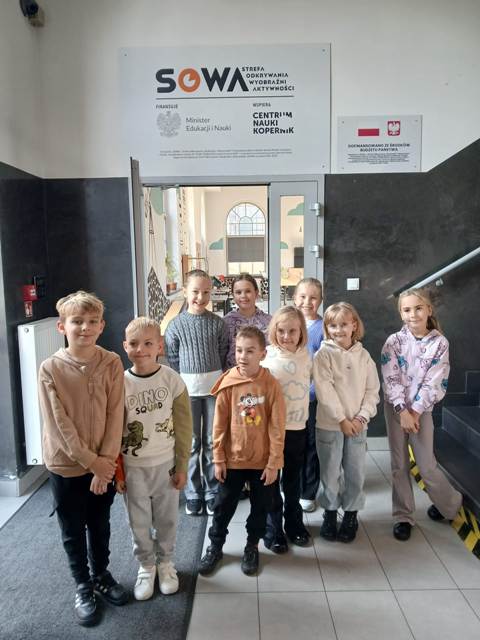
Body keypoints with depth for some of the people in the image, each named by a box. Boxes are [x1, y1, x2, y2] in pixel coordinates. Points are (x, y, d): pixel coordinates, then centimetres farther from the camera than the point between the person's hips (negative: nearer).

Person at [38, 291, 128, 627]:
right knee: (73, 532, 16)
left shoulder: (112, 363, -10)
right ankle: (83, 586, 38)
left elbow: (115, 416, -9)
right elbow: (59, 424, -15)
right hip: (66, 466, -1)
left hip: (104, 463, 2)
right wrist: (89, 460, -15)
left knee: (100, 526, 20)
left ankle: (101, 574, 45)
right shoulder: (50, 368, -15)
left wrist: (105, 461, -13)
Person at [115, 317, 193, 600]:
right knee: (139, 522, 15)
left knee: (167, 519, 15)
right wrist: (115, 470, -1)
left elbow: (183, 426, -5)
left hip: (166, 463, 0)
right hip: (133, 466, 0)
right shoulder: (121, 383, -11)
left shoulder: (173, 380, -12)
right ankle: (146, 567, 38)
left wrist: (182, 466, -3)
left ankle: (166, 562, 40)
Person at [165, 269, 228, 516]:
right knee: (191, 443, 9)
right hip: (187, 390, 0)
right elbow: (172, 359, 1)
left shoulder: (217, 323, -1)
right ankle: (193, 493, 24)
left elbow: (223, 354, 4)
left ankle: (212, 492, 24)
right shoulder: (176, 324, -3)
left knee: (212, 441, 9)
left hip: (214, 388, 1)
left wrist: (218, 380, 1)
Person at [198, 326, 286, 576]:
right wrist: (218, 459, -3)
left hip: (262, 461, 0)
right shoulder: (227, 384, -10)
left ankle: (252, 548, 40)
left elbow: (277, 427, -8)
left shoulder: (271, 384, -12)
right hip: (232, 459, 1)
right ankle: (215, 547, 38)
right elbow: (219, 425, -4)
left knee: (260, 507, 17)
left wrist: (274, 462, -8)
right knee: (224, 506, 16)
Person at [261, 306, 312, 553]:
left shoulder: (306, 356, 0)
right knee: (271, 481, 10)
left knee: (293, 480, 20)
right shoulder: (267, 357, -13)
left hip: (297, 427, 4)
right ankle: (273, 530, 26)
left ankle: (294, 524, 38)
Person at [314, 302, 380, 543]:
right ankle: (330, 513, 28)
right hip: (329, 424, -2)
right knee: (330, 473, 8)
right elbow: (325, 390, -12)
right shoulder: (324, 354, -6)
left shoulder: (364, 355, 4)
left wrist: (362, 417, -9)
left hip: (357, 425, 3)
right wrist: (342, 419, -14)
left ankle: (351, 515, 29)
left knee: (356, 473, 9)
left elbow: (372, 390, 3)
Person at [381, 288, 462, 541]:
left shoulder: (440, 343, -7)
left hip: (421, 409, -1)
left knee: (426, 465, 3)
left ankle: (450, 503, 33)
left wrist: (415, 411, -13)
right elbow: (390, 379, -9)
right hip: (395, 408, 1)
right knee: (399, 464, 7)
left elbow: (435, 383, -10)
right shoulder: (394, 341, -6)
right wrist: (402, 411, -15)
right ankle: (403, 516, 22)